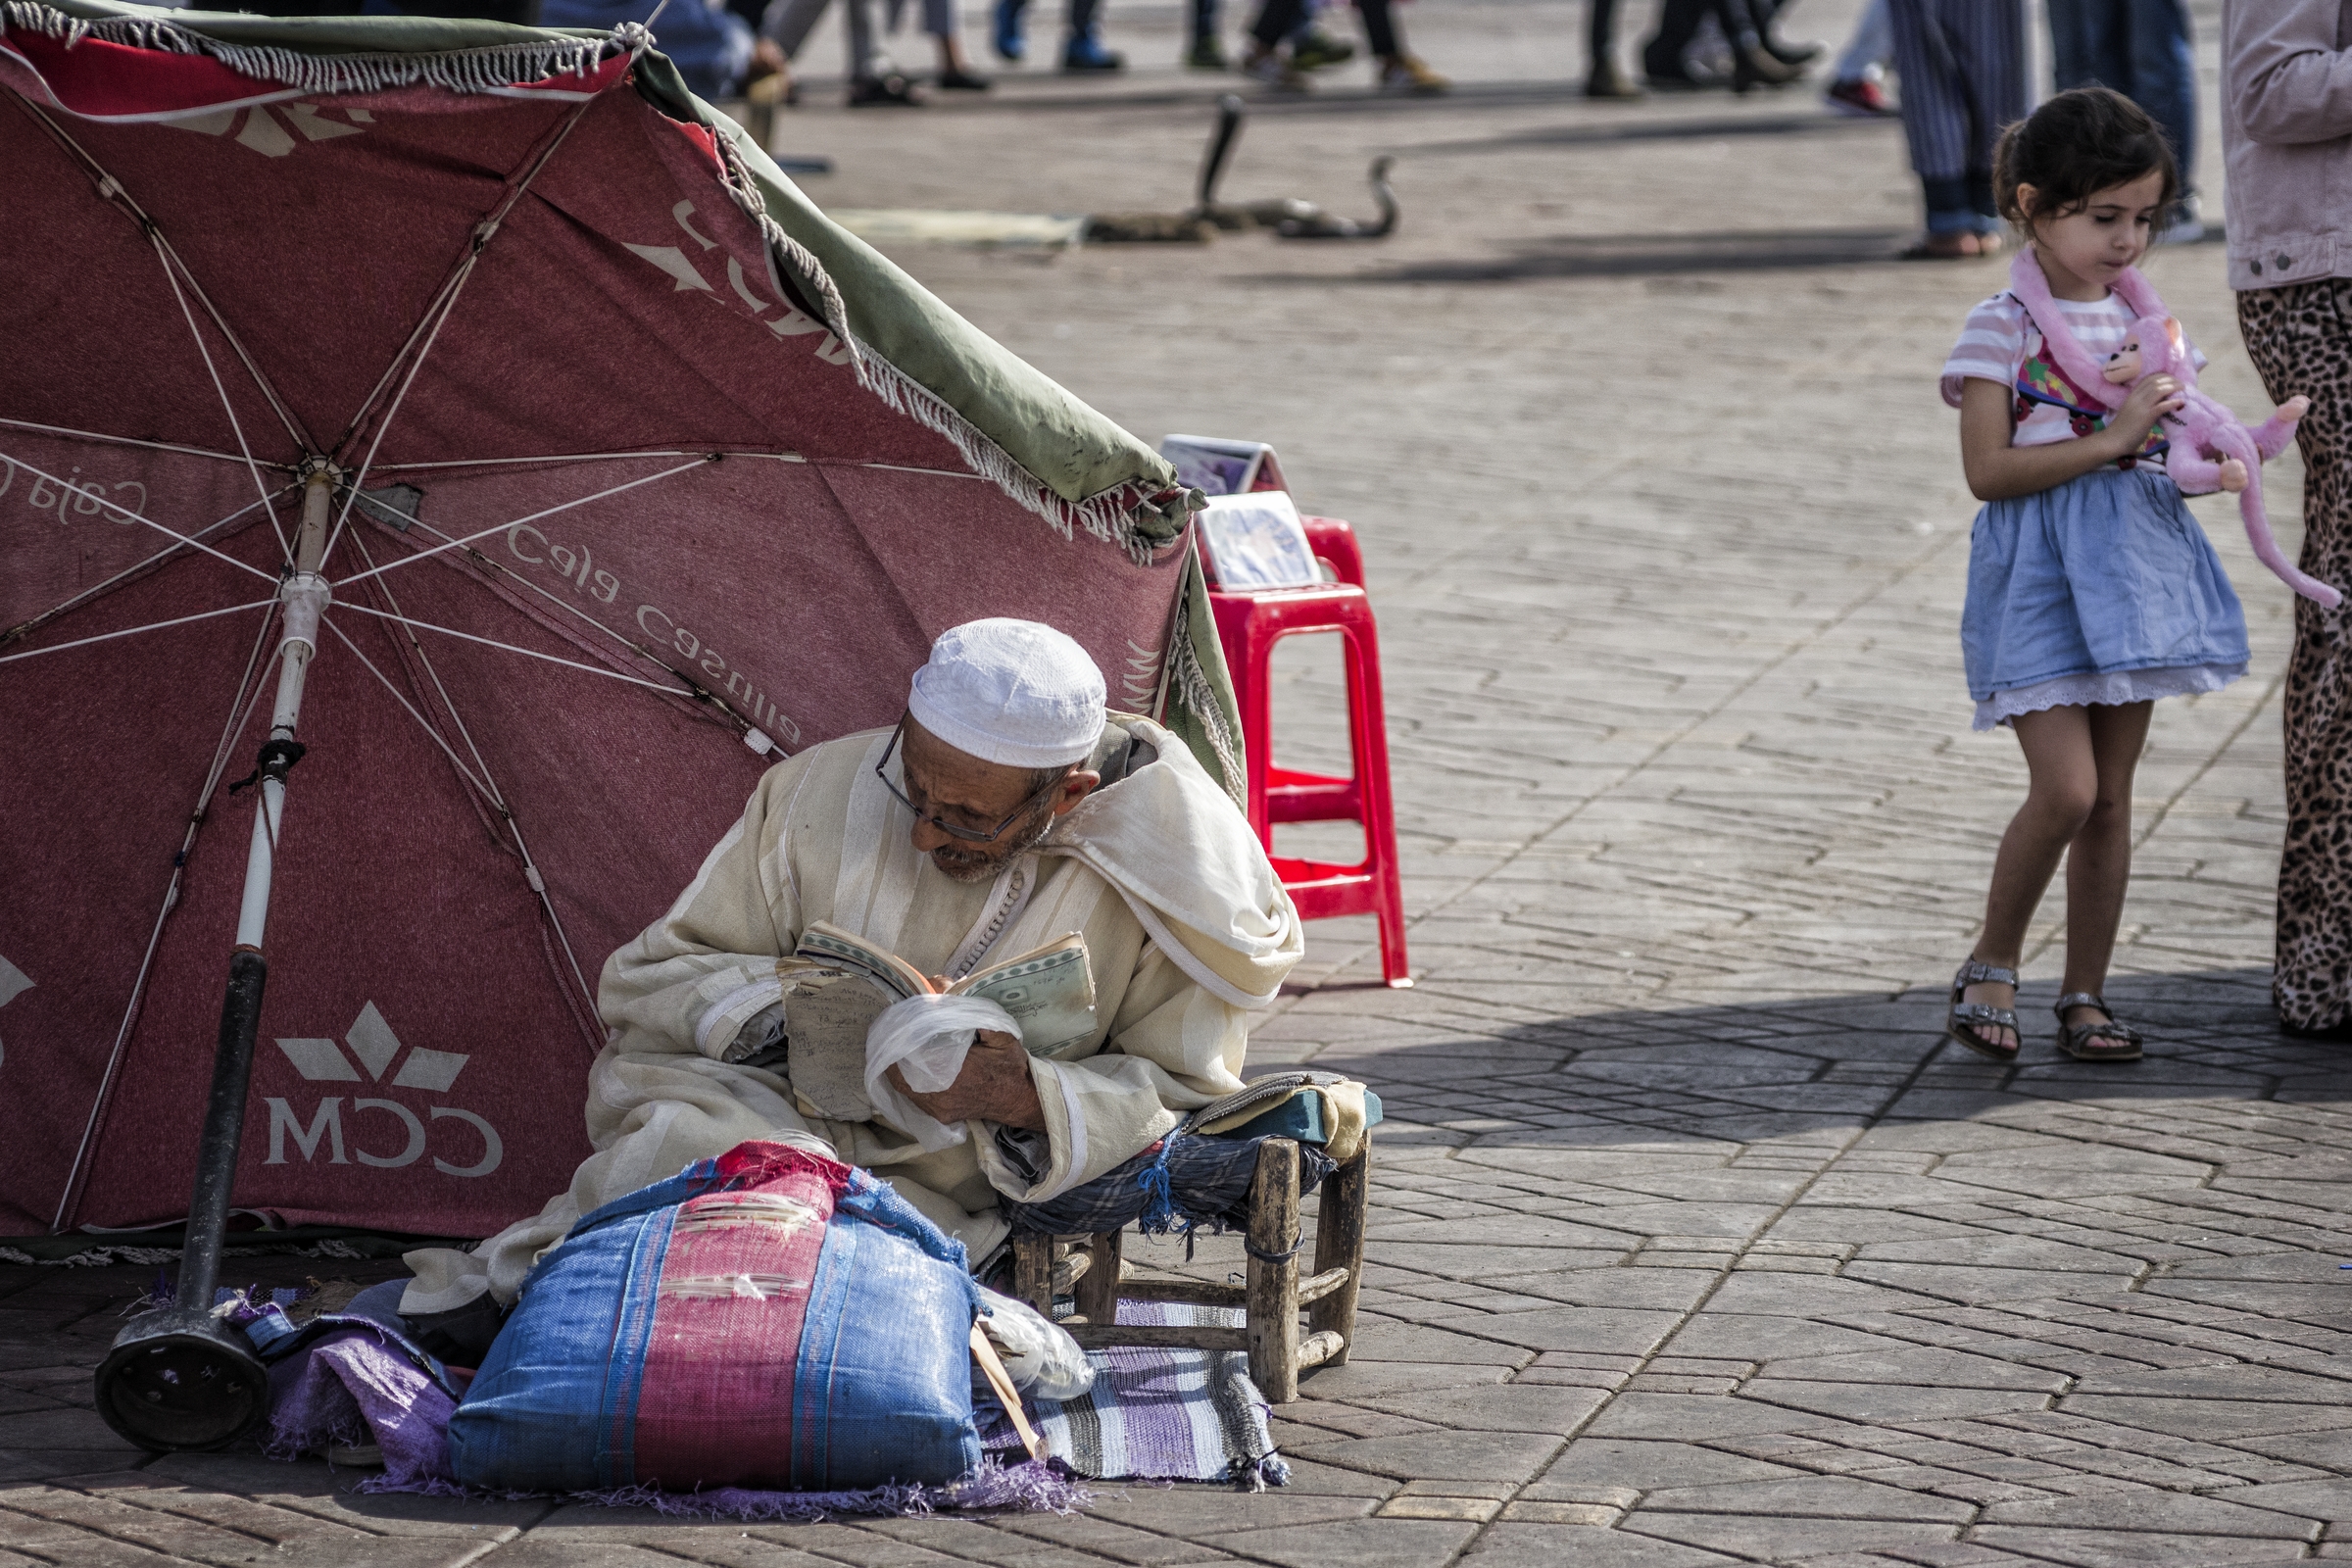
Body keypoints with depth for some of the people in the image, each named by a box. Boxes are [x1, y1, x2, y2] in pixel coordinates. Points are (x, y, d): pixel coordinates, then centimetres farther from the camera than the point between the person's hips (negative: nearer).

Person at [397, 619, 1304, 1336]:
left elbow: (1187, 1096, -2)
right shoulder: (820, 796, -6)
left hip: (939, 1195, 0)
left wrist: (1026, 1096, -21)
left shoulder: (1153, 877, -10)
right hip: (749, 1114, 0)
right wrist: (783, 1003, -19)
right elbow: (645, 981, 3)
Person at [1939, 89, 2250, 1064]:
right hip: (2041, 573, -6)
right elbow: (1989, 470, -15)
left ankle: (2085, 995, 17)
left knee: (2111, 800, 8)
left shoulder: (2144, 318, 10)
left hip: (2132, 565, 6)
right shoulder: (2002, 328, -9)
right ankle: (1992, 967, 4)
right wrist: (2111, 440, -21)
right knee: (2066, 788, -15)